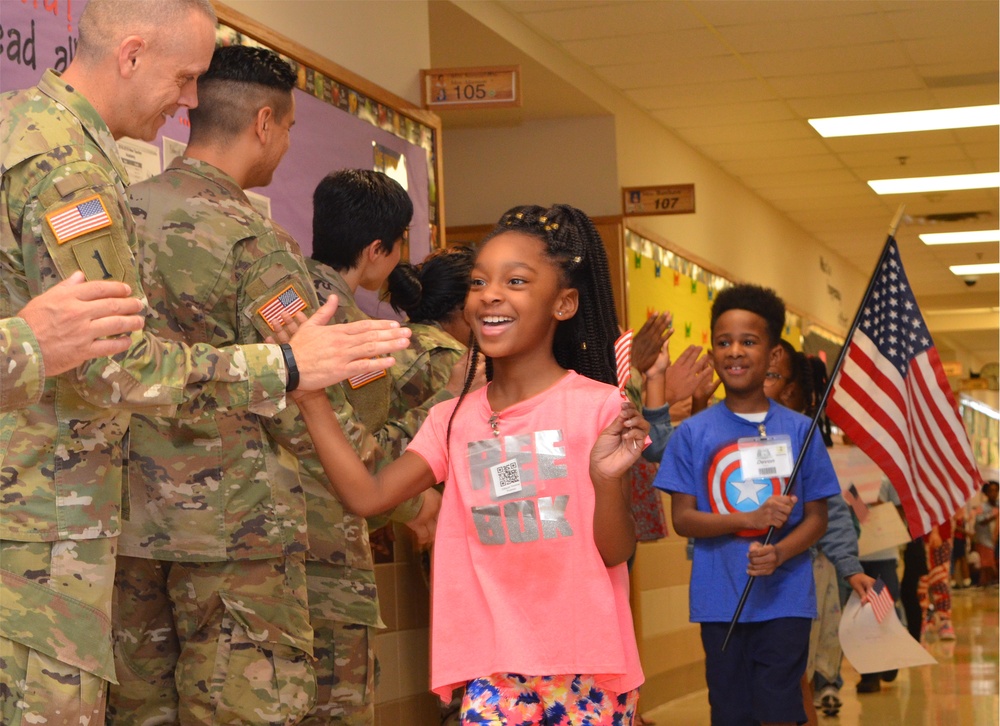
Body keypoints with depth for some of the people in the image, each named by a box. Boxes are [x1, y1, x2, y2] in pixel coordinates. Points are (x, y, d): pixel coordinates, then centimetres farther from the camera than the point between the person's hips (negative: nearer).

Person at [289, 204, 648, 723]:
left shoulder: (596, 407, -4)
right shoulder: (453, 421, 9)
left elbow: (615, 553, -5)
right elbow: (367, 496, -2)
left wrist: (608, 481, -26)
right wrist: (309, 395, -3)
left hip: (585, 666, -3)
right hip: (494, 670, 3)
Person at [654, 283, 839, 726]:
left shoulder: (799, 431, 2)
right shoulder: (692, 433, 1)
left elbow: (817, 518, 4)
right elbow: (682, 519, -2)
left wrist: (780, 553, -17)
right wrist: (749, 519, -17)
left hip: (785, 600, 0)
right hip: (719, 601, 1)